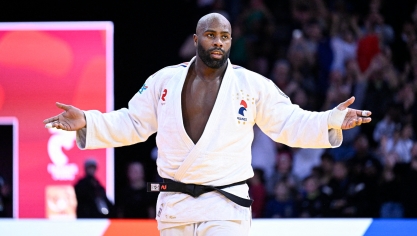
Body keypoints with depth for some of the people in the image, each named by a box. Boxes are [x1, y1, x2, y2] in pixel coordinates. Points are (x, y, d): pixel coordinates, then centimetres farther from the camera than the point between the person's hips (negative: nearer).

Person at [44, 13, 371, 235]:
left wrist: (332, 122, -16)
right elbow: (132, 123, 11)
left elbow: (289, 123, 0)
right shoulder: (165, 80, 6)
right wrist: (86, 123, -2)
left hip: (225, 205, -3)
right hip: (174, 205, 3)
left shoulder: (253, 86, 1)